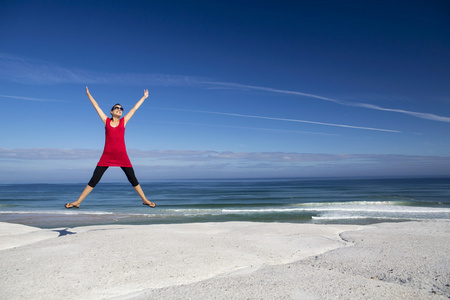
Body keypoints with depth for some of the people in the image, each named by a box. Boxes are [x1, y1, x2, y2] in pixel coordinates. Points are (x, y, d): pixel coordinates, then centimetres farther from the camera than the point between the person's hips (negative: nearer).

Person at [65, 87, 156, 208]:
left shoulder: (123, 121, 8)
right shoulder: (106, 121, 8)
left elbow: (134, 108, 14)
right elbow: (97, 107, 14)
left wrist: (144, 97, 21)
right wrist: (89, 95, 20)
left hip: (122, 156, 0)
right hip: (107, 156, 0)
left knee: (133, 179, 4)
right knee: (94, 180, 1)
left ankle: (145, 200, 15)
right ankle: (77, 202, 10)